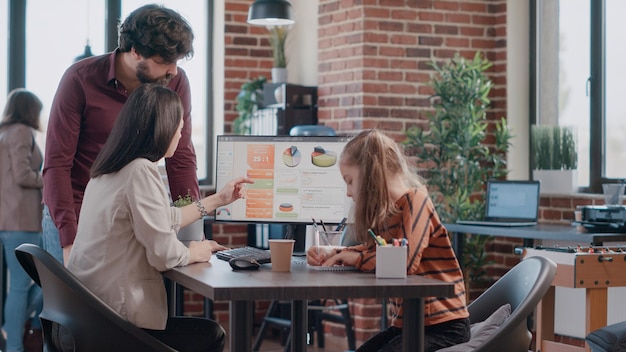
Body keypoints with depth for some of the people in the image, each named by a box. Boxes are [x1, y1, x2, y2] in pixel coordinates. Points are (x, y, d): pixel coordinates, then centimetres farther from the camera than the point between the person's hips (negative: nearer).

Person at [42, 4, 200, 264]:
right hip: (74, 217, -2)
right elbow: (57, 164, -14)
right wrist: (69, 240, -23)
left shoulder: (176, 82, -5)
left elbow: (181, 160, -3)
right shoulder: (80, 79, -13)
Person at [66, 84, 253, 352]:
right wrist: (194, 252, 2)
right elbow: (164, 254, -21)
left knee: (205, 330, 25)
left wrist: (218, 199, 34)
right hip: (116, 318, -9)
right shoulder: (141, 172, -18)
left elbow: (160, 220, 25)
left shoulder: (108, 172, 11)